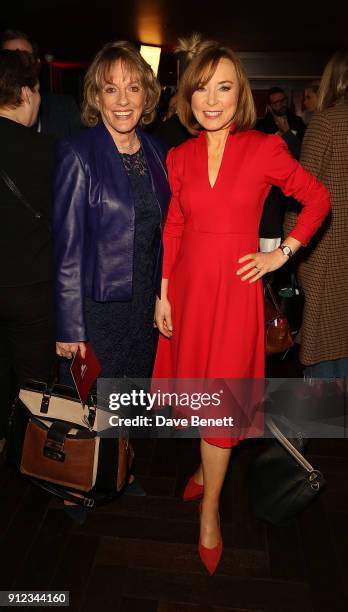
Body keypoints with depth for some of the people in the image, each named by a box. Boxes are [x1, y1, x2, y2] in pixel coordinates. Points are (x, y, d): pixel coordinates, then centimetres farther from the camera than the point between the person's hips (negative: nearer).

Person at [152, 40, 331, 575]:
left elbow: (318, 198, 4)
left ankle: (210, 509, 22)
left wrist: (283, 253, -3)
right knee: (198, 388, 15)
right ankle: (210, 465, 42)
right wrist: (163, 295, 4)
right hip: (188, 285, 4)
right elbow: (172, 230, 6)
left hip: (236, 289, -3)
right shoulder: (180, 157, 5)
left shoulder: (265, 150, -5)